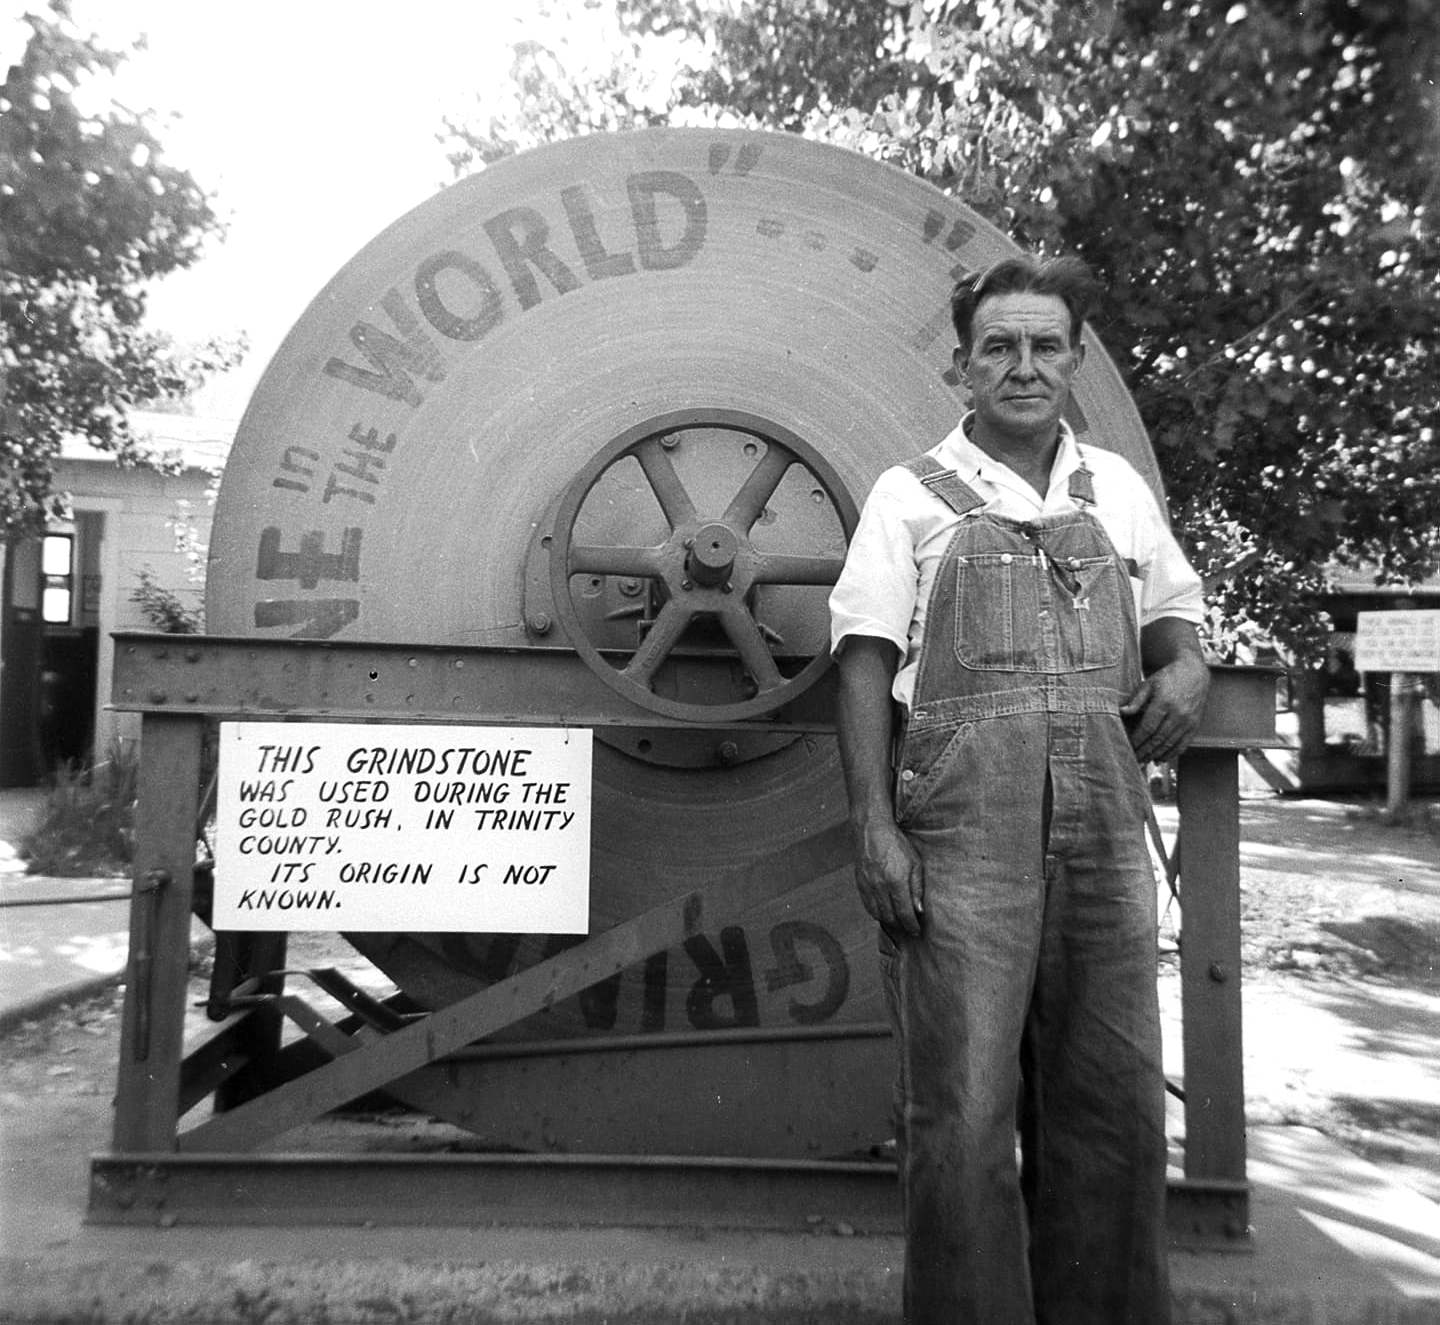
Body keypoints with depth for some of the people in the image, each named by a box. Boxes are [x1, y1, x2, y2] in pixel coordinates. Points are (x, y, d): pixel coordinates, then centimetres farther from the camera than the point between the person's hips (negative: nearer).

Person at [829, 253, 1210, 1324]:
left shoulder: (1117, 486, 17)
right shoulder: (912, 494, 6)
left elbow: (1174, 619, 25)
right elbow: (866, 664, 0)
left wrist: (1186, 669, 0)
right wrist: (873, 826, -10)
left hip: (1104, 820, 4)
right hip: (960, 820, -3)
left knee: (1112, 1100, 11)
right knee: (962, 1107, -1)